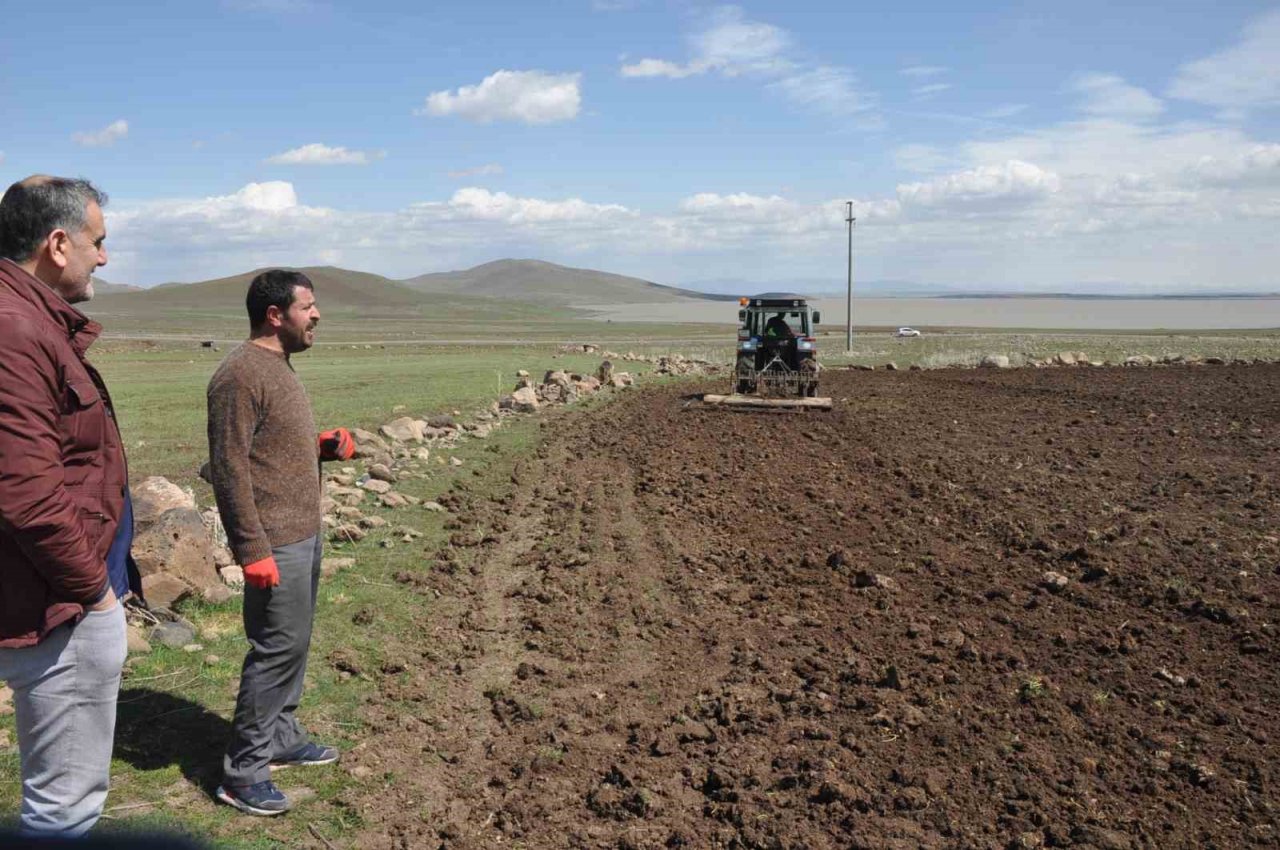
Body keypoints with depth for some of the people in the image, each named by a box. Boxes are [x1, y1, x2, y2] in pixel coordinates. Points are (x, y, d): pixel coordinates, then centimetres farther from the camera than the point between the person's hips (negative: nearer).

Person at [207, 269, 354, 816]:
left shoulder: (278, 366, 13)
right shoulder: (241, 375, -18)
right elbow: (229, 468, -21)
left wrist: (324, 447, 4)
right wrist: (253, 550, -22)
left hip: (304, 533, 10)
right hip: (275, 543, -9)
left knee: (293, 643, 16)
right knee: (278, 647, -4)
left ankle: (282, 739, 30)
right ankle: (242, 774, 7)